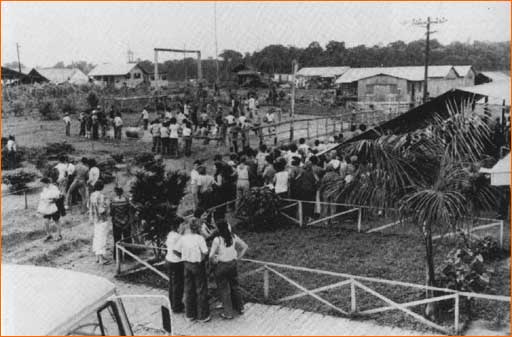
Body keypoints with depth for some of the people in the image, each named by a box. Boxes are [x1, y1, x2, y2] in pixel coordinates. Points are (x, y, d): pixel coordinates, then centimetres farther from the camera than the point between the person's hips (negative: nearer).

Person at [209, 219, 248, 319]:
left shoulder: (217, 239, -18)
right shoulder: (233, 237, -3)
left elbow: (211, 256, -22)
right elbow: (245, 246, 5)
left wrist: (214, 261, -3)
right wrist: (238, 257, 10)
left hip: (221, 265, -5)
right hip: (233, 264, 5)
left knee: (224, 289, 8)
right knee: (235, 286, 20)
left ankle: (228, 313, 15)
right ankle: (240, 308, 33)